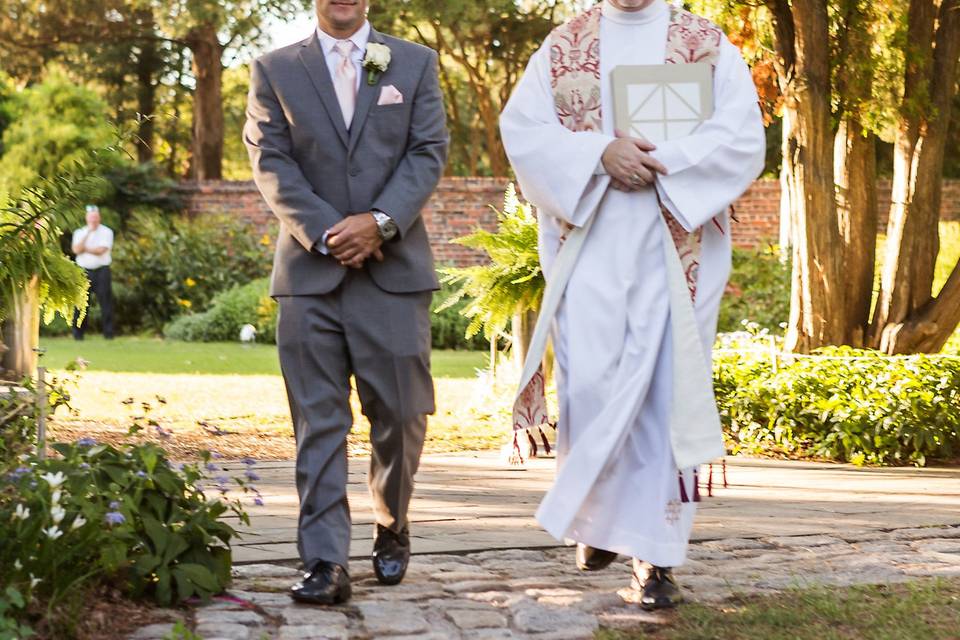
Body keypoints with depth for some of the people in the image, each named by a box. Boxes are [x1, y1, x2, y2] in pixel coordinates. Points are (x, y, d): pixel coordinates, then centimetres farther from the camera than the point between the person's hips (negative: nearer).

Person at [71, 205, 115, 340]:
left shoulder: (106, 232, 3)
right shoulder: (79, 232, 12)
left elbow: (101, 250, -11)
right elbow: (76, 250, -5)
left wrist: (84, 248, -2)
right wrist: (88, 233, -9)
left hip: (101, 270, -2)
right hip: (84, 271, 2)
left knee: (105, 301, -4)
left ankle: (108, 333, 0)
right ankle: (78, 333, 5)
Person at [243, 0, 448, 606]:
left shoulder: (416, 63, 12)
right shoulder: (275, 70, 10)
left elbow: (430, 152, 3)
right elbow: (271, 163, 2)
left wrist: (380, 221, -12)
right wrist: (323, 232, -11)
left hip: (394, 267, 1)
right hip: (311, 270, 0)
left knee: (400, 414, 4)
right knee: (319, 422, -3)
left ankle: (392, 527, 27)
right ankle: (326, 563, -3)